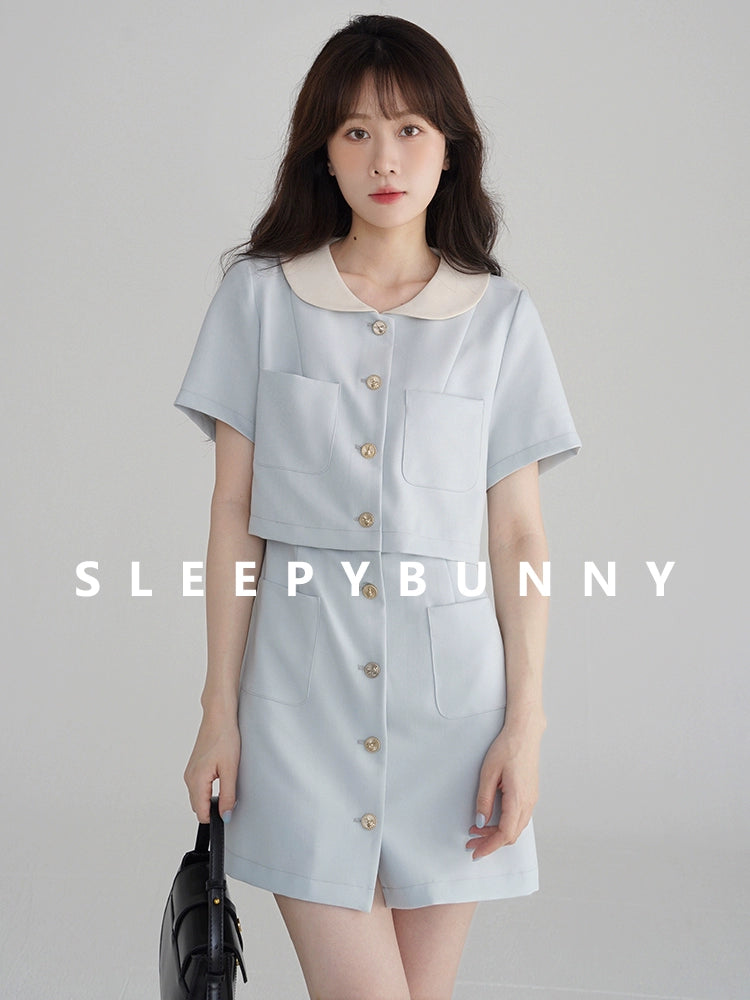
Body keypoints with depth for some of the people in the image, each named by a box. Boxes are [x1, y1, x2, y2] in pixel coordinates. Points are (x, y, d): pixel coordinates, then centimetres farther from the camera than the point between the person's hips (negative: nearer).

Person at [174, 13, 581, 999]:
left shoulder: (500, 318, 4)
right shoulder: (260, 296, 3)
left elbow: (519, 534, 3)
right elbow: (234, 513, 2)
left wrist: (525, 724, -2)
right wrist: (220, 710, 1)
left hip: (448, 685, 1)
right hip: (301, 679, -1)